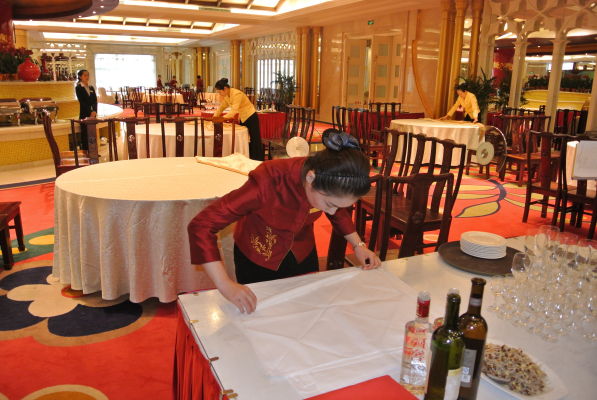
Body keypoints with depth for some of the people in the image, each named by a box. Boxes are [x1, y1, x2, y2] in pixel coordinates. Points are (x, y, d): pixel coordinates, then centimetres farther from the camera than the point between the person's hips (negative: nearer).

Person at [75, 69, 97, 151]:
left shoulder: (92, 88, 13)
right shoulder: (78, 88, -3)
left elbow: (95, 100, 7)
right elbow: (81, 101, -10)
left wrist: (94, 111, -9)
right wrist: (90, 112, -18)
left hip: (93, 113, 5)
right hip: (84, 114, -5)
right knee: (85, 134, -3)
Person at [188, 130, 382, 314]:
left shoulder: (331, 184, -23)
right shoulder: (269, 181, -38)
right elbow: (201, 226, -38)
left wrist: (358, 245, -8)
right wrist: (226, 285, -44)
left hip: (303, 254, 4)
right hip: (257, 260, -4)